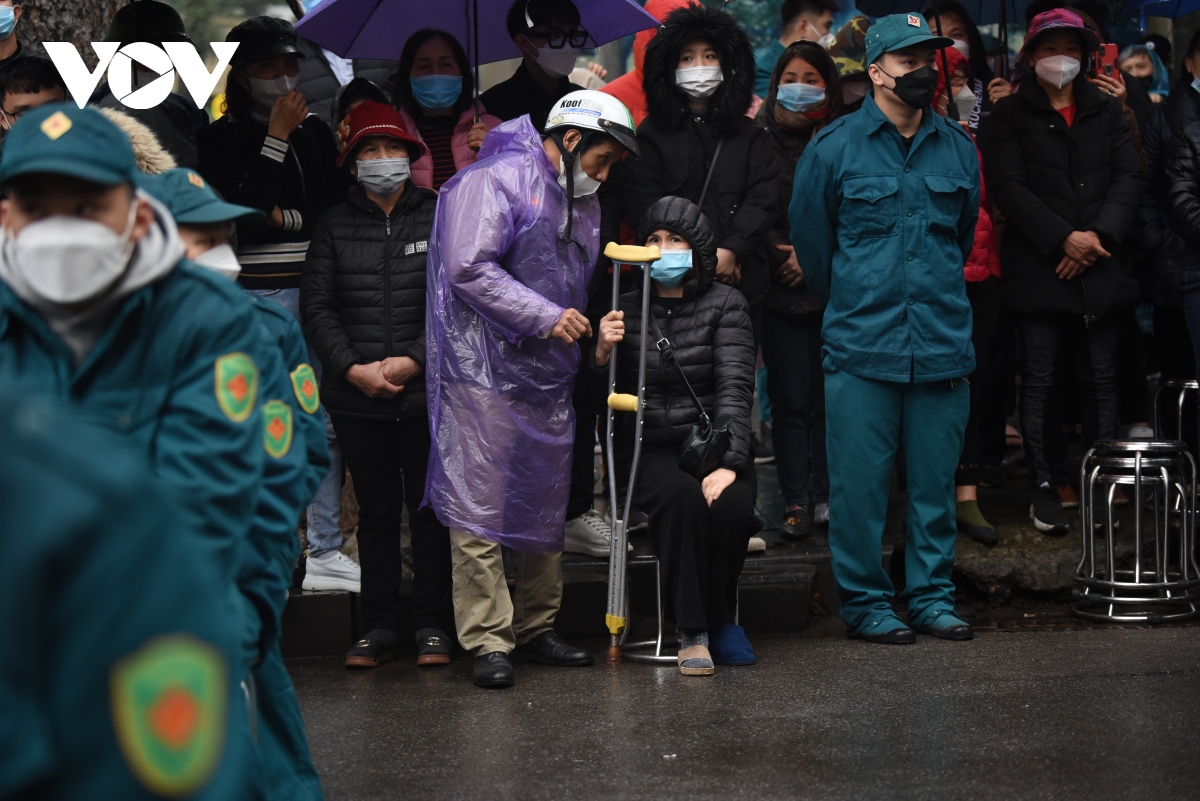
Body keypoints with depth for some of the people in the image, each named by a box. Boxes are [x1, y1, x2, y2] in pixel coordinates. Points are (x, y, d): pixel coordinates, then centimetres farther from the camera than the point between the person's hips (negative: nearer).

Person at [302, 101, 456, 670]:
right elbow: (316, 307, 5)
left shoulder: (440, 216, 2)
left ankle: (432, 625, 11)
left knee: (430, 507, 3)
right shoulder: (335, 226, 8)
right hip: (356, 397, 2)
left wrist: (414, 360, -11)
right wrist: (354, 368, -7)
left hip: (428, 392, -2)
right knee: (375, 510, 8)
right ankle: (380, 626, 14)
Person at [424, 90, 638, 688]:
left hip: (549, 380, 9)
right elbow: (469, 268, -18)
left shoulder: (582, 203, 20)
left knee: (546, 509, 11)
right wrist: (546, 316, -16)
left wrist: (589, 328, 14)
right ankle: (488, 642, -5)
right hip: (484, 372, -8)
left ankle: (535, 628, 23)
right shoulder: (496, 180, -9)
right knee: (479, 509, -8)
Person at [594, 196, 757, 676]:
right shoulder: (627, 310, 8)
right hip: (650, 451, 0)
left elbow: (735, 387, -9)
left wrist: (728, 463, -22)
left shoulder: (724, 304, 3)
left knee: (731, 505, -32)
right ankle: (693, 631, -25)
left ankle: (719, 620, -7)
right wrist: (602, 356, -16)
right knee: (681, 496, -34)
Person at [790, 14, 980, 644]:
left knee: (935, 479, 7)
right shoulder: (834, 148, -1)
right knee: (859, 480, -1)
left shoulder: (958, 149, 9)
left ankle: (931, 597, 18)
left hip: (942, 346, 3)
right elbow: (810, 239, 9)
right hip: (862, 348, -3)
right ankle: (864, 602, 10)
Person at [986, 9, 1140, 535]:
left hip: (1098, 268, 3)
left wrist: (1100, 235, -9)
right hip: (1038, 269, -3)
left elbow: (1129, 176, 6)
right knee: (1040, 380, -2)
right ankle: (1044, 486, 4)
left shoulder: (1106, 112, 14)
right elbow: (1008, 187, -6)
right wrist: (1063, 238, -14)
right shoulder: (1011, 115, 3)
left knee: (1100, 378, 3)